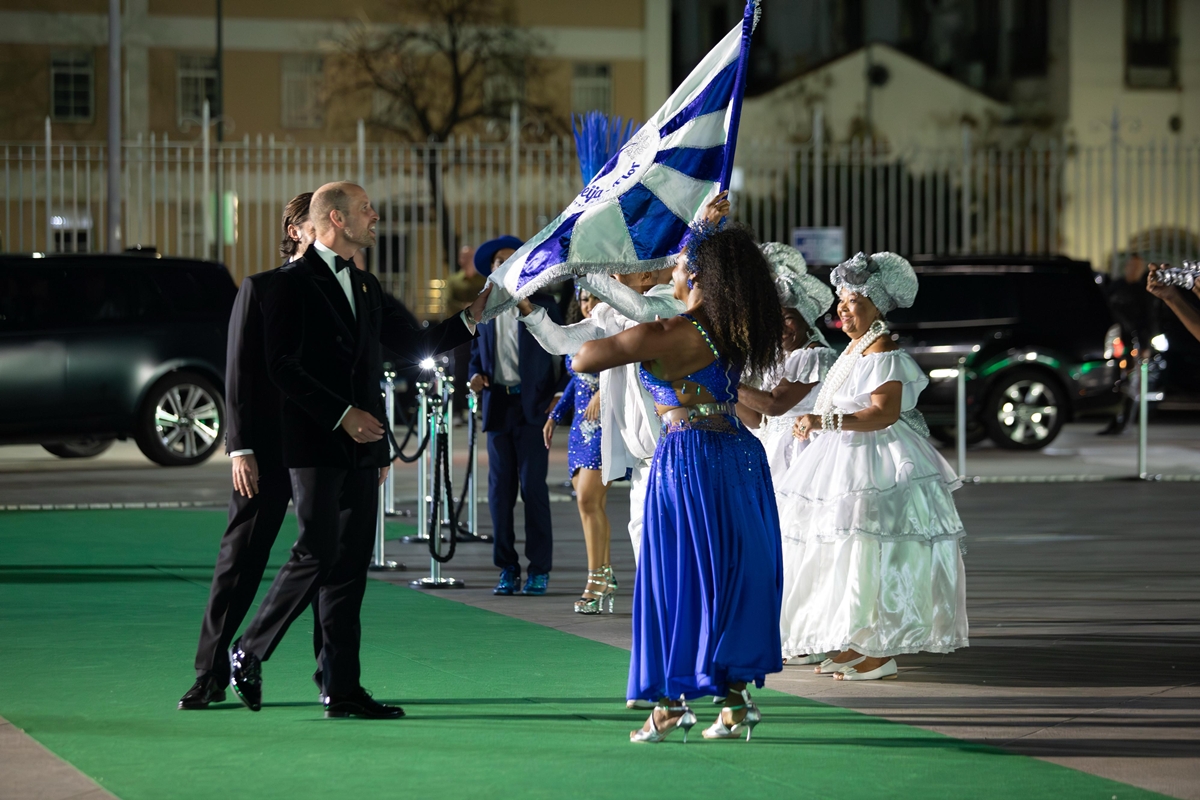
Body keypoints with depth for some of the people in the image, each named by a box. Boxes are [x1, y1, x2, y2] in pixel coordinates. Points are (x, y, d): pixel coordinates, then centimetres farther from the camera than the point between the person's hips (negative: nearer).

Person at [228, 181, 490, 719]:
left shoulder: (366, 286, 19)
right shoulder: (293, 282, -6)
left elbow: (412, 346, 24)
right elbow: (282, 367, -13)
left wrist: (472, 318, 14)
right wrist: (342, 414, -16)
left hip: (361, 448, 7)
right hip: (316, 447, -7)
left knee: (351, 566, 4)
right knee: (318, 554, -12)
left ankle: (342, 690, 4)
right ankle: (249, 652, 5)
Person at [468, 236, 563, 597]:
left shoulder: (542, 306, 5)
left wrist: (559, 393, -5)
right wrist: (476, 374, 1)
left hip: (533, 406, -3)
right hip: (498, 405, 3)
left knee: (533, 486, -8)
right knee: (500, 489, 2)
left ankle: (540, 570, -2)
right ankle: (507, 569, 9)